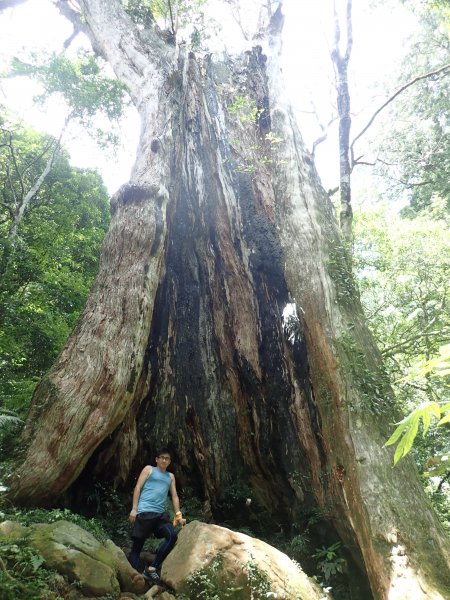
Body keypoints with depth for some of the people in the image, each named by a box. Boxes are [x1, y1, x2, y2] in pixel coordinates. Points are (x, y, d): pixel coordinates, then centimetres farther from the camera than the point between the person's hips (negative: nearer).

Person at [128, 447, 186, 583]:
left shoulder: (170, 476, 23)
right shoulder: (149, 469, 10)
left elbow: (174, 496, 19)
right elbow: (138, 488, 3)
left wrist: (178, 516, 9)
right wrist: (134, 508, -7)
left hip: (161, 514, 4)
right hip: (144, 512, -4)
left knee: (172, 536, -17)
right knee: (137, 546, -4)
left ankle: (152, 568, -10)